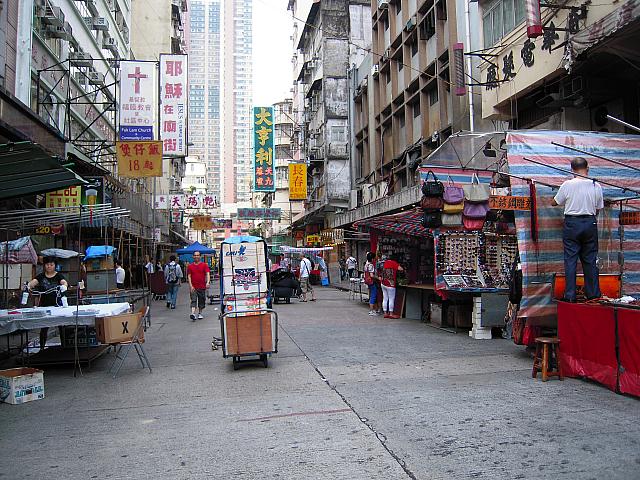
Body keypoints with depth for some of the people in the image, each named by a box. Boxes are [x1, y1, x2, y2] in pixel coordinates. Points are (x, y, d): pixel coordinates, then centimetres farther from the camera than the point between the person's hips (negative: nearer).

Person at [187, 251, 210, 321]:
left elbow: (207, 274, -6)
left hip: (202, 287, 1)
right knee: (193, 300, -11)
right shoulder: (190, 266, 5)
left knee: (201, 301, 9)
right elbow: (189, 276, 3)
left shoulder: (204, 265, 3)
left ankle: (200, 313, 24)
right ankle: (193, 314, -23)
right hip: (193, 287, -1)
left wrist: (207, 282, -23)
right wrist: (191, 286, -7)